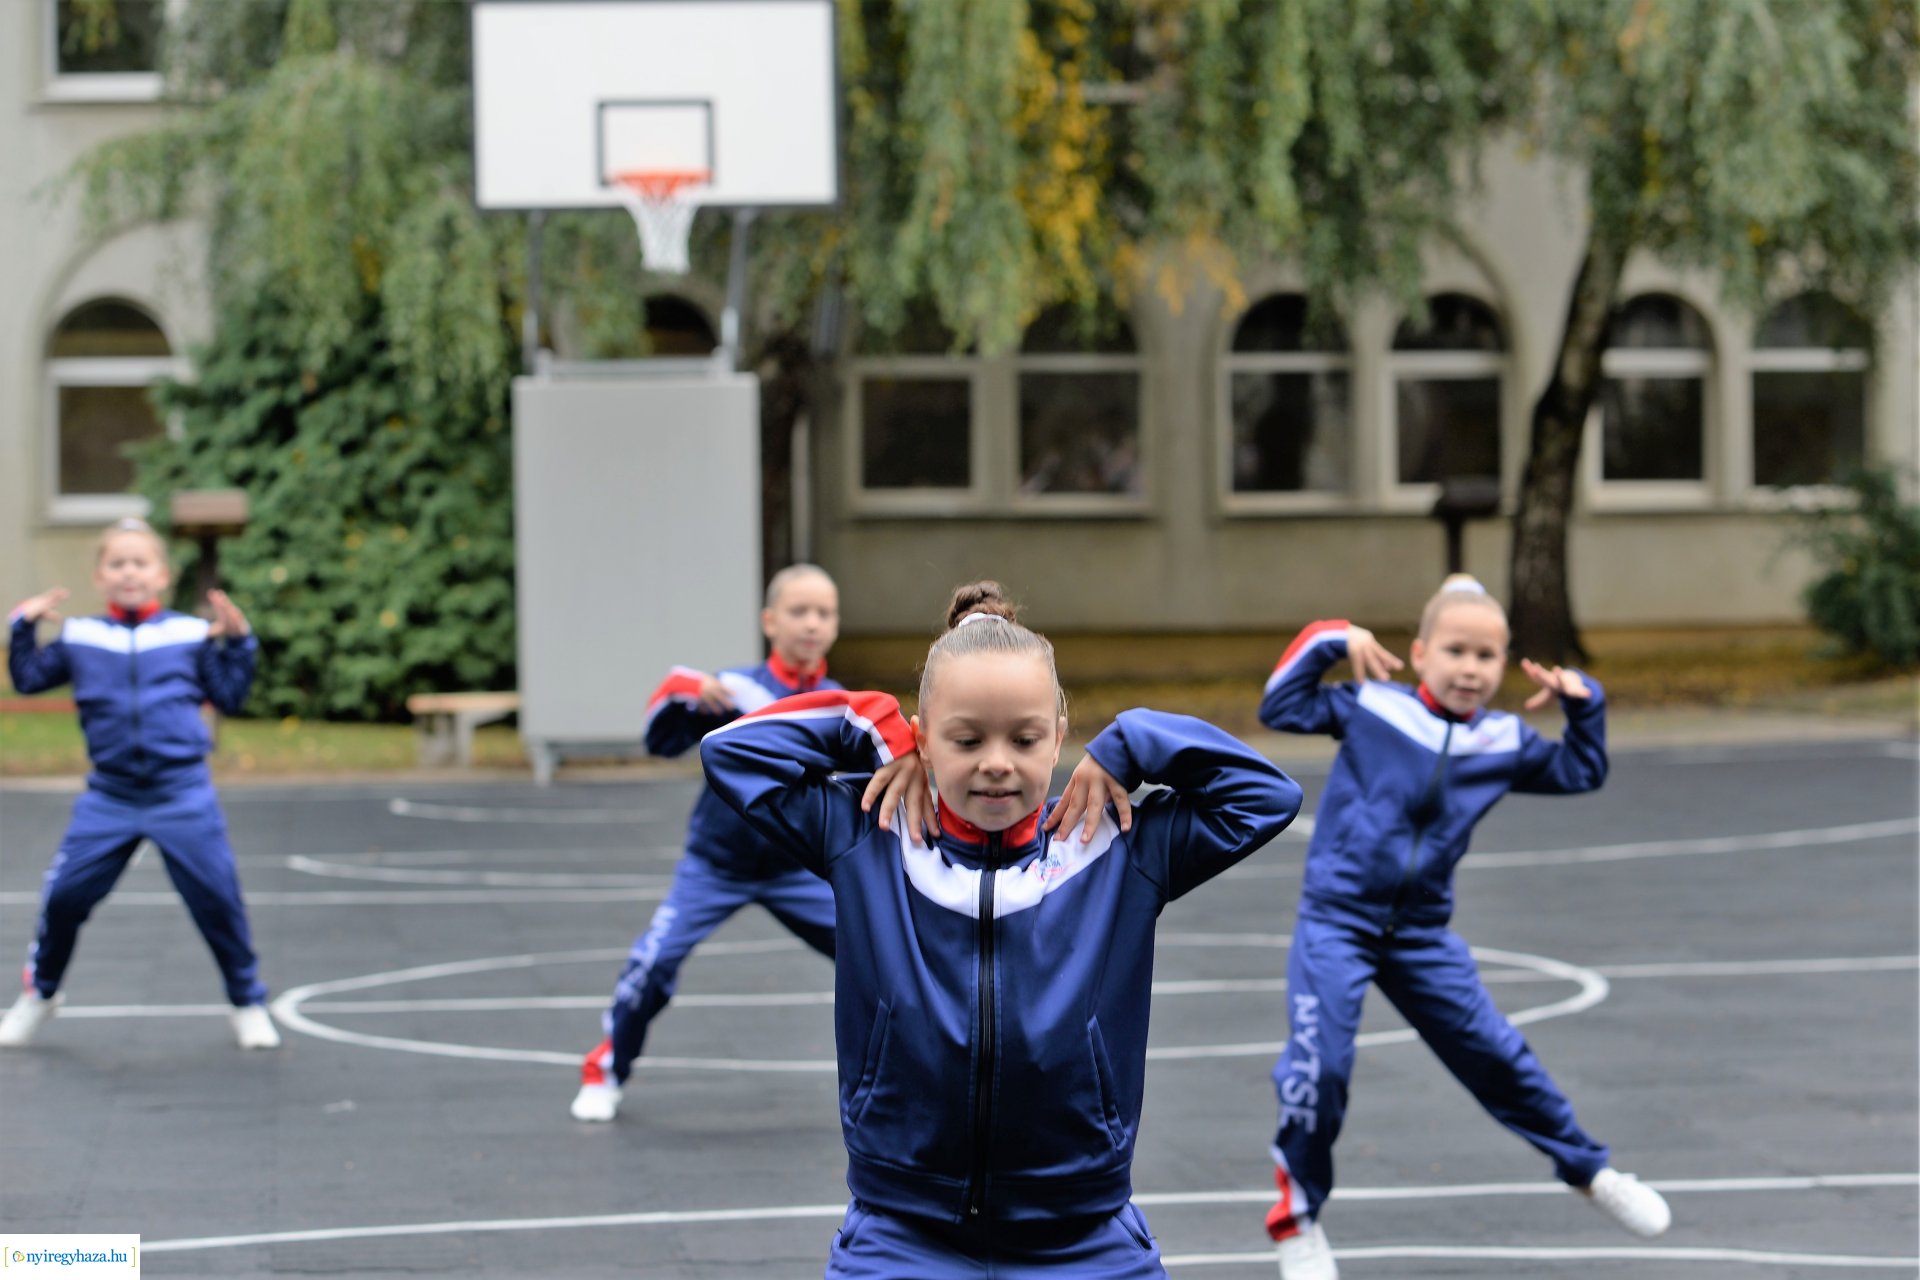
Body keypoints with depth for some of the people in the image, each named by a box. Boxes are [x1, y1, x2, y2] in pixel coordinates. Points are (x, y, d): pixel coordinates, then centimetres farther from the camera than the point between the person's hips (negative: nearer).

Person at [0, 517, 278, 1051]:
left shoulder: (190, 634, 3)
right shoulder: (79, 637, 8)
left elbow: (230, 697, 7)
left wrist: (236, 641, -3)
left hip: (182, 795, -1)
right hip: (108, 797, 1)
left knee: (217, 899, -2)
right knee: (63, 895, -1)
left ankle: (248, 1005, 16)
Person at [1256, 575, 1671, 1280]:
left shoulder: (1505, 741, 4)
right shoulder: (1371, 706, -5)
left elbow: (1580, 772, 15)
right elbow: (1282, 707, -8)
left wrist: (1583, 703, 1)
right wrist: (1329, 640, -14)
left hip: (1421, 933, 4)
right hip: (1336, 922, -4)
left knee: (1496, 1056, 10)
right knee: (1320, 1067, -15)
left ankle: (1589, 1170, 30)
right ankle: (1297, 1220, 4)